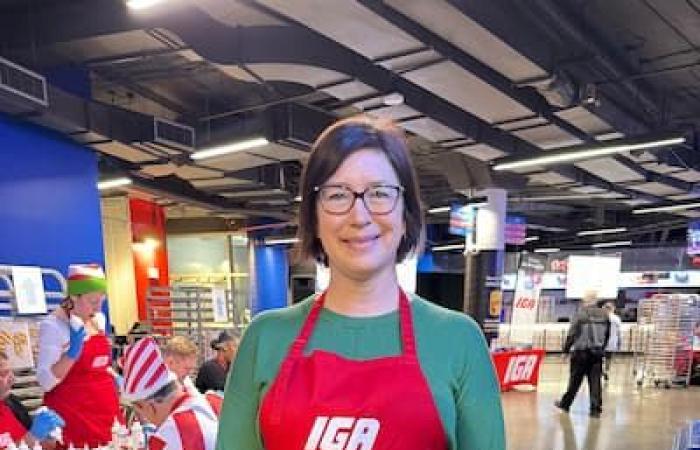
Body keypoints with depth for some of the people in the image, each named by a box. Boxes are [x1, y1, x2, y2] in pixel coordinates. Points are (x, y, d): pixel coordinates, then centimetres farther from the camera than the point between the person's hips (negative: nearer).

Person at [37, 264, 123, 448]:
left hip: (105, 406, 6)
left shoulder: (99, 319, 6)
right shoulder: (53, 325, -13)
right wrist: (72, 354, -30)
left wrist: (115, 379, 6)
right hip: (72, 410, -6)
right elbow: (45, 382, -18)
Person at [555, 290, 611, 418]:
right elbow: (607, 334, 11)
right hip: (598, 352, 4)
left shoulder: (581, 314, -11)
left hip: (581, 352, -4)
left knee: (575, 381, 6)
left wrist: (566, 349, -2)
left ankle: (565, 404, 19)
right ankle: (596, 409, 1)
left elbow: (572, 334, -12)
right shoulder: (604, 315, 4)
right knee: (595, 381, 4)